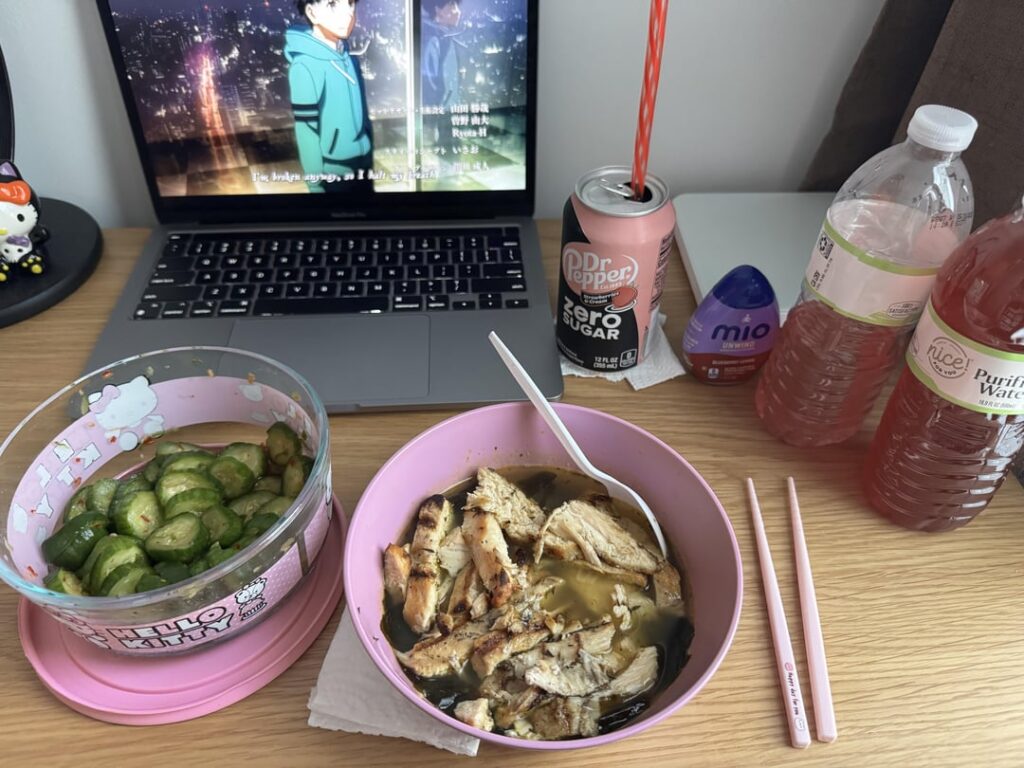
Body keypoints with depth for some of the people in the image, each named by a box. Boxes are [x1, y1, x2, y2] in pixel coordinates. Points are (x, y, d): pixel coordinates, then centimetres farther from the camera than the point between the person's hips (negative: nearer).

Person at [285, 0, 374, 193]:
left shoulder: (349, 59, 2)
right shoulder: (305, 66, -17)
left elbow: (362, 114, 8)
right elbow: (306, 132, -15)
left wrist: (369, 161, 10)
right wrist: (317, 184, -12)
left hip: (362, 169, 6)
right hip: (333, 175, -6)